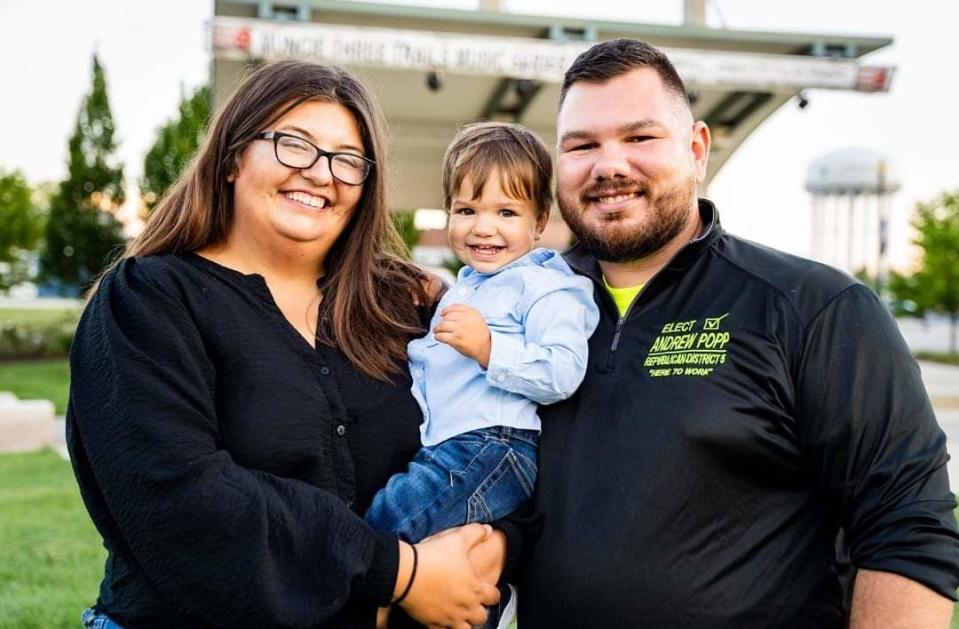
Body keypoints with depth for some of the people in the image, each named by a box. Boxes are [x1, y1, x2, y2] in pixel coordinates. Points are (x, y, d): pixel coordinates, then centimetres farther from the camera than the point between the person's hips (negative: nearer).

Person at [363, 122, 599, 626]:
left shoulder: (546, 287, -4)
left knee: (385, 523, -24)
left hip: (493, 446, -9)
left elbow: (563, 373, -19)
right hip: (438, 447, 10)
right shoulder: (460, 291, 24)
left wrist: (489, 349, -25)